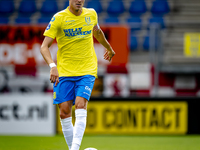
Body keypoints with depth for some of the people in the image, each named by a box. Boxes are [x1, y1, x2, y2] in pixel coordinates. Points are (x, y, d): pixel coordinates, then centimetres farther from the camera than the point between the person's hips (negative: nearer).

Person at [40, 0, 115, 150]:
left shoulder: (91, 14, 4)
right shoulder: (59, 18, -7)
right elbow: (44, 46, -12)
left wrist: (109, 48, 44)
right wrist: (52, 66, -29)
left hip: (87, 71, 0)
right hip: (64, 72, 0)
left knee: (81, 106, -19)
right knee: (64, 112, -3)